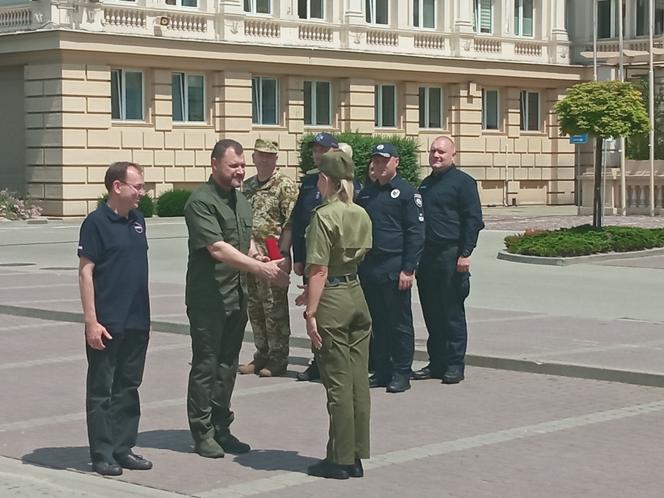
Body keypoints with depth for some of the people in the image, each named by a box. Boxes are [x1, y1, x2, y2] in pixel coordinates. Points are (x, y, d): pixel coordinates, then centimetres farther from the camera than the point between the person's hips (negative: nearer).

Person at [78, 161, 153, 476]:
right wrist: (91, 321, -16)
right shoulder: (97, 222, -10)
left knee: (128, 387, 12)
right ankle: (102, 454, 7)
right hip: (107, 325, -7)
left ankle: (123, 448, 20)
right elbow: (85, 272, -11)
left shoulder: (138, 220, 11)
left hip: (137, 323, 7)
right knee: (101, 390, 2)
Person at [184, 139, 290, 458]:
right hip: (208, 297, -8)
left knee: (228, 364, 13)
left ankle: (221, 429, 21)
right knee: (206, 365, -1)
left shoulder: (241, 200, 14)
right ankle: (202, 433, 7)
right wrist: (260, 268, -28)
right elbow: (218, 250, -23)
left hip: (237, 295, 8)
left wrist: (256, 255, 4)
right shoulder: (201, 202, -14)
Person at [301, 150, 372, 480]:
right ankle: (357, 457, 16)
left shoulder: (324, 216, -14)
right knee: (358, 379, 9)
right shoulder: (362, 215, 8)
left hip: (332, 299, -7)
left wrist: (311, 312, -14)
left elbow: (320, 270, -17)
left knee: (338, 382, -1)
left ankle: (340, 459, 6)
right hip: (357, 295, 7)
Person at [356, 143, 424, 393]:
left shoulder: (407, 192, -4)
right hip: (369, 268, 6)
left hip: (394, 270, -6)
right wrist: (358, 264, 11)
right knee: (377, 323, 10)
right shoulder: (366, 193, 14)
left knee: (400, 323, 1)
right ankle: (381, 371, 18)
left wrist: (408, 269, -14)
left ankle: (402, 373, 7)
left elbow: (416, 233, -8)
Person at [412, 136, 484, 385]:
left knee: (452, 313, -2)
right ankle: (436, 362, 16)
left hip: (450, 256, -7)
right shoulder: (426, 184, 17)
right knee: (431, 313, 9)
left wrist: (465, 254, -16)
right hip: (426, 257, 7)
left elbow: (473, 220, -10)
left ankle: (454, 365, 3)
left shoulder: (463, 182, -4)